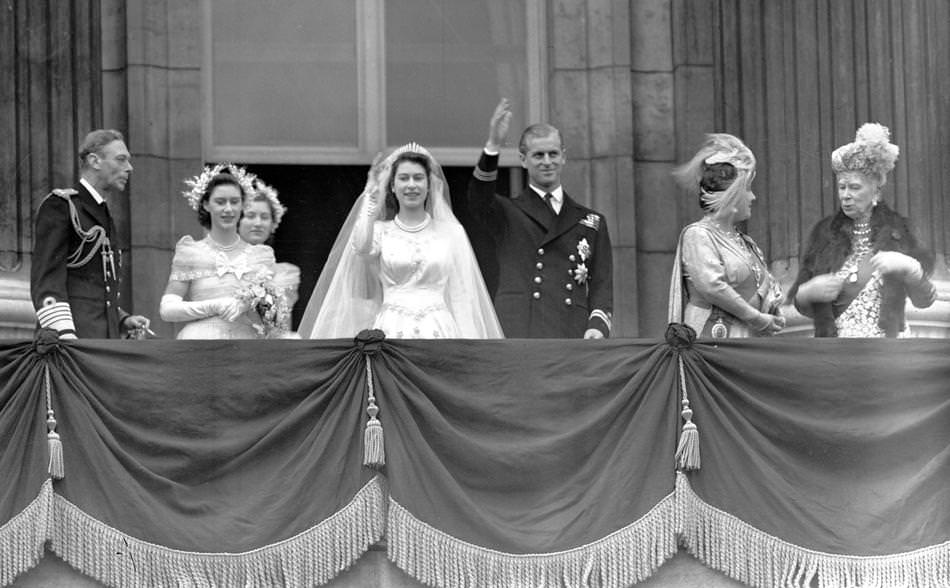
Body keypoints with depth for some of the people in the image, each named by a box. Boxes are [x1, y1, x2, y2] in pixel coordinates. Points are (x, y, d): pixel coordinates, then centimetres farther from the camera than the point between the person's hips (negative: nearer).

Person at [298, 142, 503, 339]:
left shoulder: (451, 233, 10)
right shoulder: (380, 230, 11)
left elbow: (460, 295, 8)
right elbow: (362, 247, -13)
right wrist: (370, 198, -1)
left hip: (438, 333, 0)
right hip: (392, 331, 0)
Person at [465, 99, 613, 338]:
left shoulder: (591, 222, 20)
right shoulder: (507, 213, 14)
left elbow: (601, 285, 15)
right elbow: (479, 201, -8)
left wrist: (597, 325, -5)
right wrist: (493, 147, -23)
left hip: (572, 338, 2)